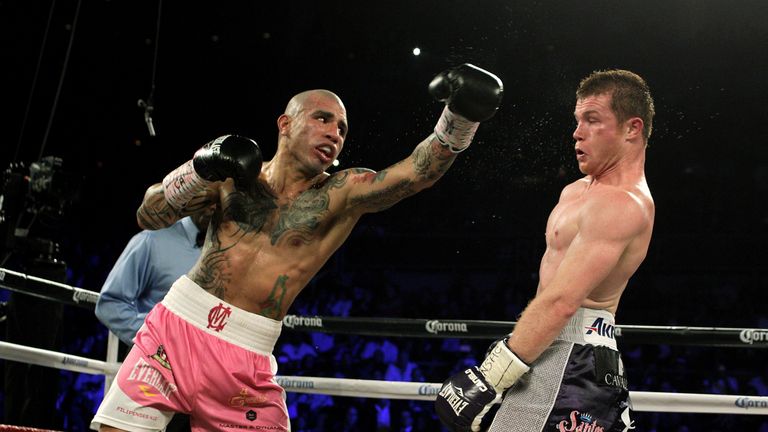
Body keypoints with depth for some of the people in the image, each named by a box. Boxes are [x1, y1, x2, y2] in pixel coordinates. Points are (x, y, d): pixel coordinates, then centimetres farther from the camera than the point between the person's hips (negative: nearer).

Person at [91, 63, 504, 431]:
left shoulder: (343, 194, -1)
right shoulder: (236, 175, 6)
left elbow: (420, 171, -16)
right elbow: (148, 217, 6)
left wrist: (460, 113, -32)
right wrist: (199, 172, -10)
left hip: (245, 357, -1)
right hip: (175, 326, 1)